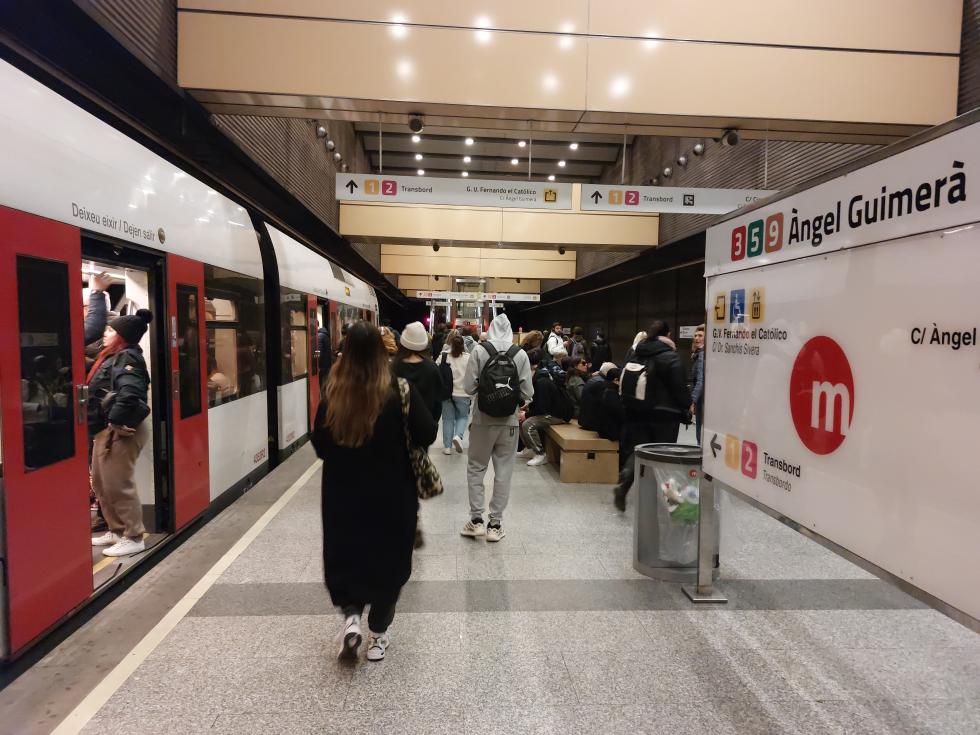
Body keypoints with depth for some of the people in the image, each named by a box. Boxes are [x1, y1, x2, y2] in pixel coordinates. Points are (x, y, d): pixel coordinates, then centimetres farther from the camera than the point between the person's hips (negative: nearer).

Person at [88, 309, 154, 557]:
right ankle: (117, 531, 30)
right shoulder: (112, 357, 17)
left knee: (118, 486, -5)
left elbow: (129, 393, -30)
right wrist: (105, 426, 13)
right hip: (105, 431, 11)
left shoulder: (127, 357, -15)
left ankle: (133, 538, 6)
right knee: (100, 483, 18)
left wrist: (117, 422, -25)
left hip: (119, 431, -11)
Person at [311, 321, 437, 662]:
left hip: (342, 493, 2)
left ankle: (350, 616, 6)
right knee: (388, 560, 15)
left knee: (346, 556, 21)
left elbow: (319, 445, 1)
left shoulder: (333, 393, -6)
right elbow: (427, 434, -13)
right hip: (392, 493, -1)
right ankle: (377, 635, 25)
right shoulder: (399, 390, -14)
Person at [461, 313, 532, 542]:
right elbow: (527, 393, -5)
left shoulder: (479, 351, -8)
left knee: (476, 468, 14)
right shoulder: (521, 354, -6)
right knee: (503, 472, 10)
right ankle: (495, 523, 16)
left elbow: (468, 387, -8)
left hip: (483, 419, -1)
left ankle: (476, 519, 15)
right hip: (509, 420, 1)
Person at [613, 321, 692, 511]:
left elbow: (625, 384, 12)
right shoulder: (669, 357, -11)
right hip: (664, 415, -4)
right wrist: (686, 407, 4)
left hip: (636, 412, 4)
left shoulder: (637, 354, 7)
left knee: (636, 450, 6)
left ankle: (623, 484, -17)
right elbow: (679, 387, -12)